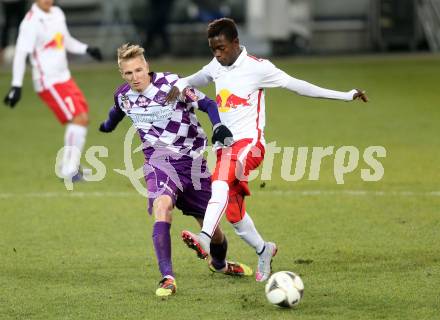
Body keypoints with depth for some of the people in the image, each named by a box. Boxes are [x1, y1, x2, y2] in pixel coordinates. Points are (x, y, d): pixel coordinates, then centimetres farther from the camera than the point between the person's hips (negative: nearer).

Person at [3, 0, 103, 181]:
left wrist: (86, 49, 7)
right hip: (48, 83, -9)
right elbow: (21, 53, -19)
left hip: (64, 78, 9)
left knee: (83, 119, 10)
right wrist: (16, 86, -24)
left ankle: (68, 165, 22)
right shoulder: (31, 22, -16)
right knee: (79, 119, -15)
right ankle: (69, 171, -9)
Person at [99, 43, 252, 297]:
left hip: (191, 159, -1)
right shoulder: (123, 96, -3)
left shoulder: (171, 83, -15)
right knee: (162, 206, -31)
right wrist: (108, 125, 43)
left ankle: (220, 264, 44)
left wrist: (219, 127, -29)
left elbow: (207, 104, -11)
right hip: (159, 160, 1)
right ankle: (167, 278, -33)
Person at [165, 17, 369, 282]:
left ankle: (205, 238, -51)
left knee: (221, 182, -35)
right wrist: (180, 86, 3)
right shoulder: (217, 67, 11)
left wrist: (347, 96, -3)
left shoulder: (258, 68, -8)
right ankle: (263, 250, 32)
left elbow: (297, 86, -3)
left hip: (249, 142, -7)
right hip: (225, 145, 7)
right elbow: (196, 79, 30)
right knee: (233, 211, 8)